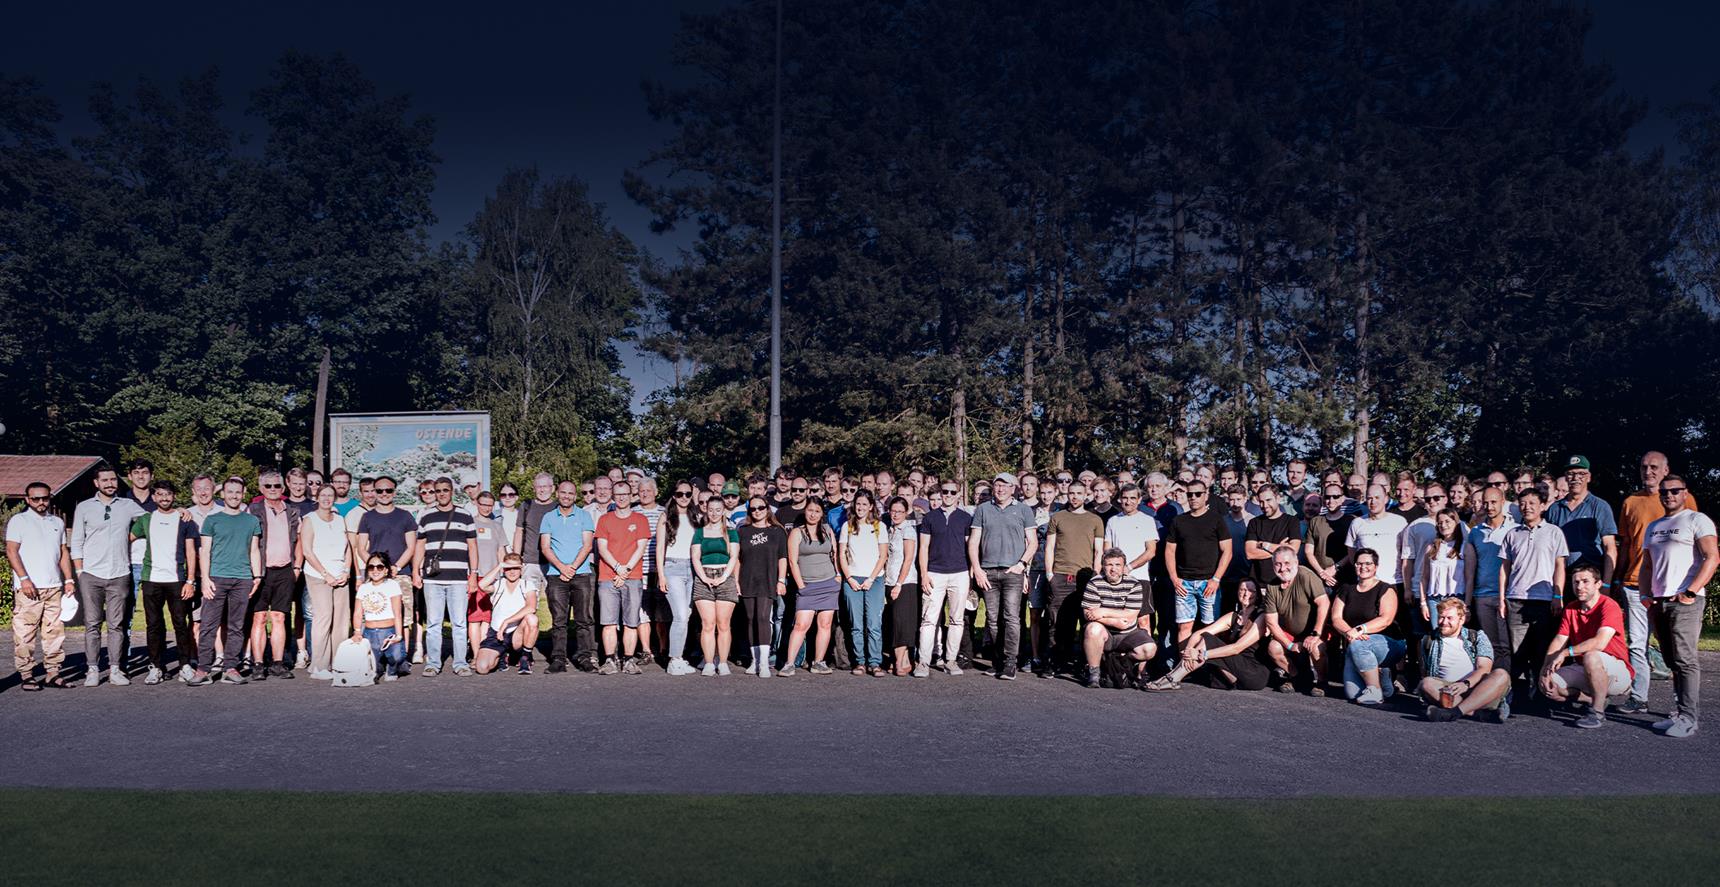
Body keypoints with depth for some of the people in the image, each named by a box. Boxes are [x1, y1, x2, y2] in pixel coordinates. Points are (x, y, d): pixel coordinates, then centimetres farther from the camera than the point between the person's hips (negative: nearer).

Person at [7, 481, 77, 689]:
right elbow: (11, 551, -5)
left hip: (54, 586, 5)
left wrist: (69, 580, 11)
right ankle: (27, 675, 1)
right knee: (25, 633, -4)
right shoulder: (18, 521, 3)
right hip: (28, 587, -5)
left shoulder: (57, 522, 18)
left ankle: (53, 672, 9)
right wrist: (24, 578, -14)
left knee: (55, 631, 4)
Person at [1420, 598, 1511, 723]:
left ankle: (1454, 712, -44)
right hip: (1446, 692, 0)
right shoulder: (1428, 641, 17)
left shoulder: (1478, 637, 11)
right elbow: (1425, 672, 21)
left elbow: (1484, 669, -5)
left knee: (1501, 674, -29)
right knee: (1426, 683, -30)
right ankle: (1483, 713, -38)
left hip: (1480, 691, 0)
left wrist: (1466, 683, -23)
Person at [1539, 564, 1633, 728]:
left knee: (1591, 656, -38)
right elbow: (1558, 641, -2)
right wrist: (1546, 668, -17)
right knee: (1547, 685, -14)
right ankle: (1594, 699, 3)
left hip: (1617, 674, -6)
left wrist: (1566, 652, -23)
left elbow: (1600, 642, -30)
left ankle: (1598, 711, -21)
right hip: (1584, 672, 7)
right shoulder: (1570, 610, 7)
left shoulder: (1609, 606, -15)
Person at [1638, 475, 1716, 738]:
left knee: (1685, 659, -11)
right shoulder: (1653, 527, 22)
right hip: (1659, 602, 7)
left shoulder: (1697, 520, 1)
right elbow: (1647, 566, 24)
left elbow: (1712, 558, -10)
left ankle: (1688, 719, -10)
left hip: (1685, 601, -7)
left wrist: (1690, 592, -17)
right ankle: (1679, 712, 16)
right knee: (1672, 661, 10)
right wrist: (1647, 596, 8)